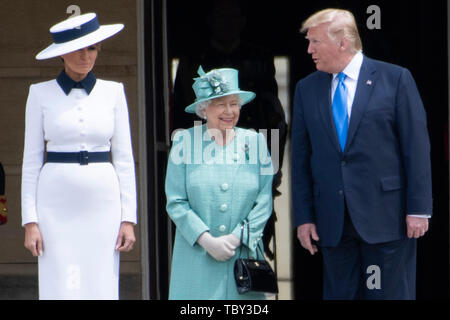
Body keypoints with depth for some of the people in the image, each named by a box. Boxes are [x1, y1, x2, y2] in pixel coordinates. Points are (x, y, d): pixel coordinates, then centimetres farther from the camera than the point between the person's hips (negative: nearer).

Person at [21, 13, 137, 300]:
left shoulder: (113, 92, 7)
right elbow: (31, 160, 3)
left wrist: (128, 218, 0)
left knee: (102, 288, 0)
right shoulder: (41, 94, 3)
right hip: (57, 204, -1)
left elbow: (124, 158, 7)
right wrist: (30, 221, -4)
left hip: (103, 204, 1)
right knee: (60, 290, -4)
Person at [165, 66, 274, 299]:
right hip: (196, 259, -1)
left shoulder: (255, 142, 9)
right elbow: (175, 202, 0)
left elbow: (264, 201, 5)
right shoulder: (185, 141, 4)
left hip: (244, 254, 1)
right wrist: (207, 241, -10)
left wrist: (236, 238, -7)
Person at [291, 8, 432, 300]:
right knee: (338, 294, 7)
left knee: (388, 293, 0)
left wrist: (419, 209, -9)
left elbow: (417, 148, -4)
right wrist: (303, 217, 5)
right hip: (333, 221, 4)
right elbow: (301, 158, 11)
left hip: (385, 218, -4)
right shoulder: (307, 89, 10)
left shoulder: (395, 79, -1)